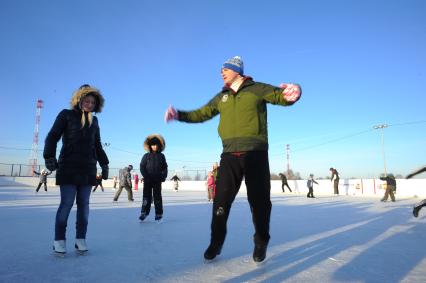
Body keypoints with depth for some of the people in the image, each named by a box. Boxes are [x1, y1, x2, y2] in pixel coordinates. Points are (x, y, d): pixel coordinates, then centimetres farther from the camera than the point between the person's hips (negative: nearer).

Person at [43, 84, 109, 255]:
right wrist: (49, 157, -16)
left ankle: (80, 238, 10)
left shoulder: (94, 121, 16)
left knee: (84, 204, 4)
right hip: (68, 166, -4)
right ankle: (59, 240, 6)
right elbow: (52, 137, -3)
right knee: (67, 203, -6)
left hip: (88, 168, 4)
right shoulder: (66, 115, 4)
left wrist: (104, 164, 16)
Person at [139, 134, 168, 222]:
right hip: (148, 180, -1)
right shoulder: (146, 156, 3)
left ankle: (159, 214, 13)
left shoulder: (161, 156, 6)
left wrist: (163, 177, -7)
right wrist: (146, 176, -13)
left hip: (157, 180, 1)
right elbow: (142, 167, -1)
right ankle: (144, 212, 5)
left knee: (157, 196, 6)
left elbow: (164, 167, 6)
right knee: (146, 196, 0)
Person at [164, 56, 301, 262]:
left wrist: (293, 93, -29)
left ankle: (261, 243, 25)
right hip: (230, 155, 4)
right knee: (221, 200, 2)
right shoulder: (221, 97, 17)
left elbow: (282, 97, -4)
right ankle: (216, 242, 18)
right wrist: (179, 115, 9)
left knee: (259, 200, 5)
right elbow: (201, 114, 21)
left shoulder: (257, 89, 3)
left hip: (255, 154, -3)